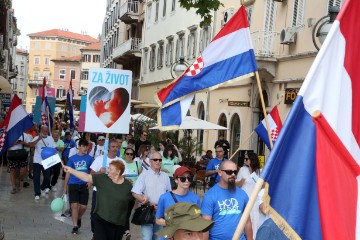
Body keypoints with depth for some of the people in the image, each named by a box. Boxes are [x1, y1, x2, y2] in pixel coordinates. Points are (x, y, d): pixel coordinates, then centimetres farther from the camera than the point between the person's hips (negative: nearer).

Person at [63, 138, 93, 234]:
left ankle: (78, 218, 34)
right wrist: (65, 187, 7)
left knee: (83, 206, 3)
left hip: (84, 185, 1)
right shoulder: (72, 158, 1)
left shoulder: (89, 158, 1)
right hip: (73, 185, -1)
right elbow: (68, 173, 6)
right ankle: (75, 226, 2)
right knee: (74, 205, -7)